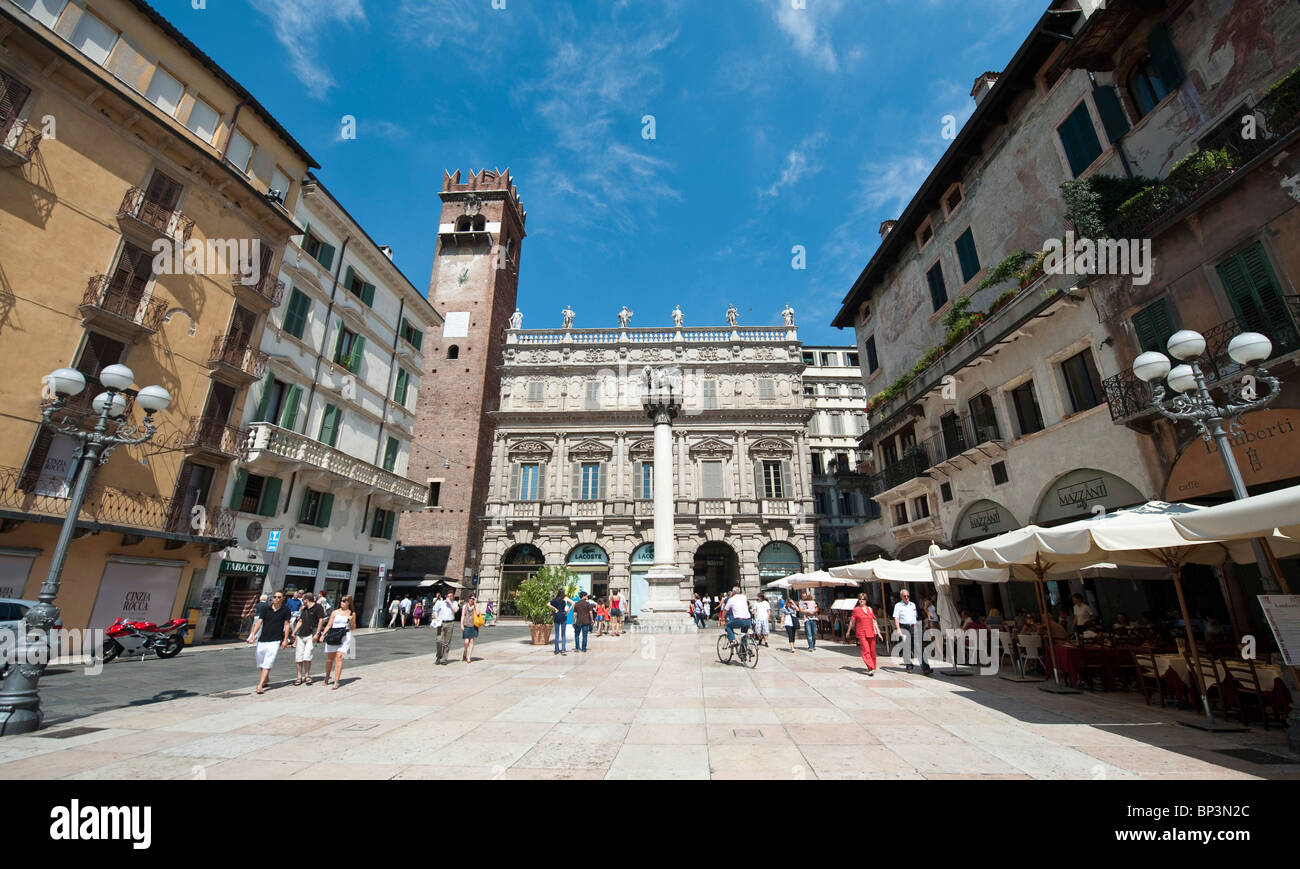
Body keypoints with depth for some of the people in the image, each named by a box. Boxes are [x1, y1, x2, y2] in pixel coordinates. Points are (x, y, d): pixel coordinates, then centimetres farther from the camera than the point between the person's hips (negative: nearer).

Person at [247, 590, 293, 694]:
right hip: (262, 639, 4)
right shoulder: (266, 608, 6)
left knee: (268, 664, -11)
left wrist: (285, 639, -5)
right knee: (260, 663, 15)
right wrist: (253, 635, -9)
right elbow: (259, 621, 3)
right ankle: (266, 678, 38)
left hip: (275, 640, -4)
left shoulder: (285, 610, 0)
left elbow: (286, 625, 0)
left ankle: (260, 686, -11)